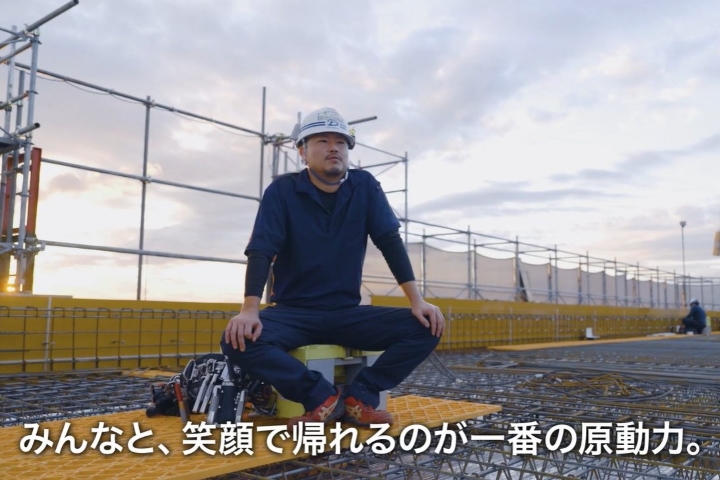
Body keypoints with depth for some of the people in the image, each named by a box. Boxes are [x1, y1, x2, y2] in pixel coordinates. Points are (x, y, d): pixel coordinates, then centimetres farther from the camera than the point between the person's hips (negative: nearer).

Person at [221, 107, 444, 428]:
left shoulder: (365, 187, 1)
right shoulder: (282, 191, -5)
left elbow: (390, 242, -3)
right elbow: (261, 251, -14)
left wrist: (416, 300, -14)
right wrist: (250, 310, -30)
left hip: (348, 313, 2)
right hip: (293, 312, -2)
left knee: (426, 327, -17)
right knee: (237, 340, -31)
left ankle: (359, 397, -11)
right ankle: (323, 397, -17)